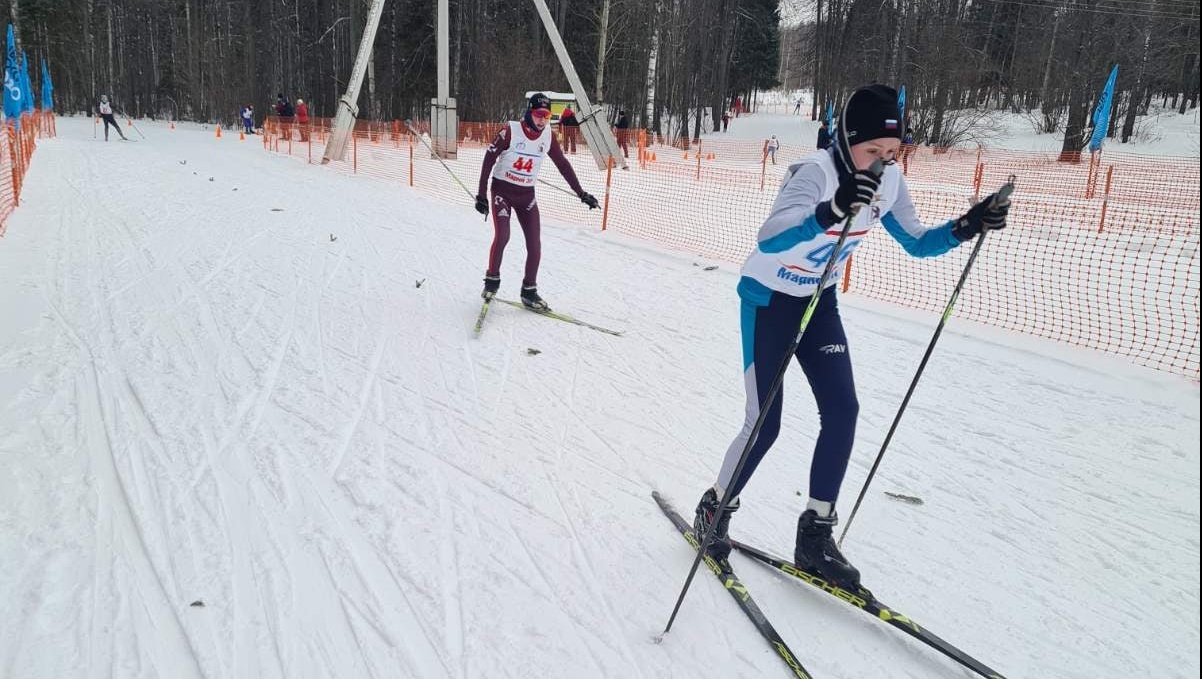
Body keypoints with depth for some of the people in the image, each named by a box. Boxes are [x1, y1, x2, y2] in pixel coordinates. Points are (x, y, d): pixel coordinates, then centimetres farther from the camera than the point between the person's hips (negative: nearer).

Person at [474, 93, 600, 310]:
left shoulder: (547, 136, -4)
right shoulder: (511, 131, -16)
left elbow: (563, 164, 5)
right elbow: (488, 160, -13)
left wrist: (581, 193, 3)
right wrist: (481, 195, -14)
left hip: (527, 195, 4)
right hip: (502, 190, -4)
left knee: (534, 244, -3)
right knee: (502, 236, -19)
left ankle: (529, 291, 10)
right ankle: (492, 280, 5)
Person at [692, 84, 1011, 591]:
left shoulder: (888, 181, -8)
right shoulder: (816, 172, -28)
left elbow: (916, 242, 4)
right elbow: (769, 241, -44)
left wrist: (966, 227, -14)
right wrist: (831, 212, -60)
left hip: (818, 302, 6)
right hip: (768, 299, -6)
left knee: (842, 411, -5)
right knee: (765, 424, -8)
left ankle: (815, 536, 8)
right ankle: (715, 509, 19)